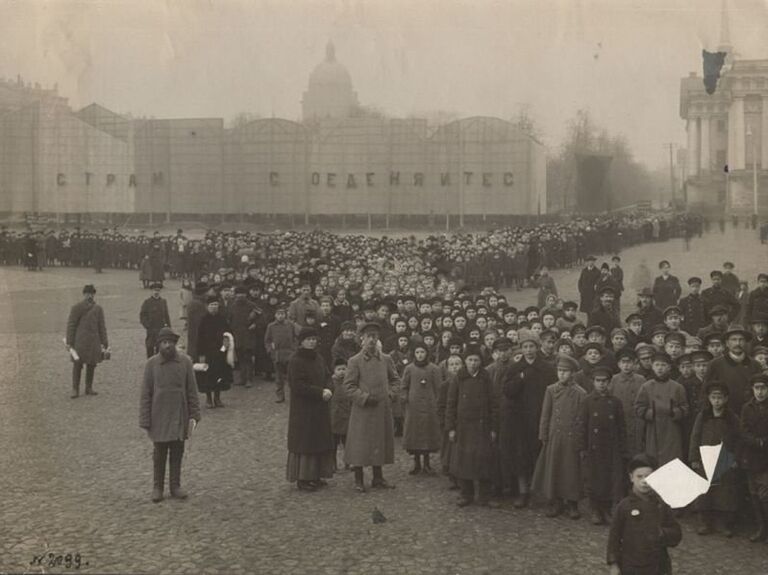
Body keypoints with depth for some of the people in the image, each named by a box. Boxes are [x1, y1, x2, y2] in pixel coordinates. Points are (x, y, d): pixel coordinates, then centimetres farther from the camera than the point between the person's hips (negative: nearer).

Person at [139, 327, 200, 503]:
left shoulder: (185, 362, -2)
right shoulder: (151, 364, -4)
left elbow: (192, 391, 2)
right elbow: (145, 394, -2)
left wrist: (194, 416, -3)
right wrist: (145, 421, -5)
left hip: (180, 416, 1)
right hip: (159, 417, -1)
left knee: (177, 452, 9)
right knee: (159, 454, 7)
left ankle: (175, 485, 21)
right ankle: (157, 487, 19)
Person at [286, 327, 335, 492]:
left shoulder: (318, 358, 10)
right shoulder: (295, 361, -13)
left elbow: (326, 378, 15)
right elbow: (297, 385, -18)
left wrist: (327, 391, -7)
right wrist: (320, 392, -21)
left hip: (320, 409, 8)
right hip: (303, 409, -7)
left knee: (320, 440, 9)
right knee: (304, 442, -3)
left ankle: (316, 475, 17)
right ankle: (302, 478, 5)